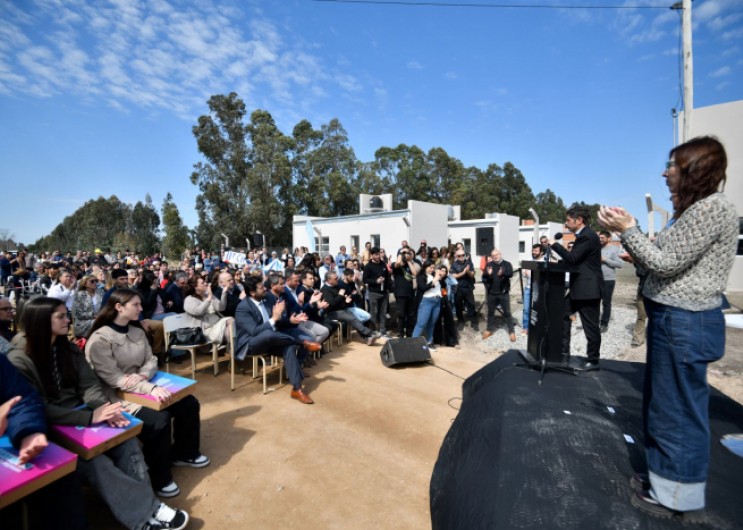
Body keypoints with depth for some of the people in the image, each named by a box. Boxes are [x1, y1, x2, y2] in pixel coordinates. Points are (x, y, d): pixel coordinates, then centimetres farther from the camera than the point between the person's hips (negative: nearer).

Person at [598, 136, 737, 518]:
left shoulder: (712, 208, -16)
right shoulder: (693, 209, 15)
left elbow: (666, 263, -19)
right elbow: (662, 261, 14)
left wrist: (627, 230, -13)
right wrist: (627, 234, 8)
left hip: (684, 323, -10)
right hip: (673, 319, 10)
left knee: (678, 409, 3)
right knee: (666, 404, 20)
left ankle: (676, 495, 21)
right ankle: (666, 477, 37)